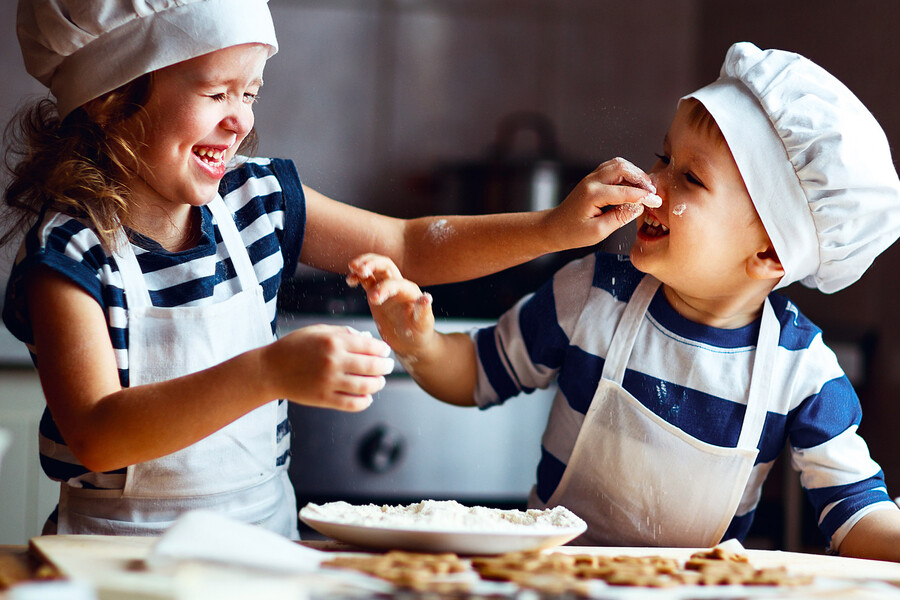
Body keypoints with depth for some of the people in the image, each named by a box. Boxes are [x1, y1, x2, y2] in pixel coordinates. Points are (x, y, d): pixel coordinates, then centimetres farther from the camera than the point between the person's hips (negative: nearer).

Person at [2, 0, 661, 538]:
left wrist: (557, 227, 1)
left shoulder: (258, 197, 4)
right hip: (124, 548, -4)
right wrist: (270, 372, -35)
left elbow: (411, 246, 15)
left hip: (265, 524, 5)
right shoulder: (71, 247, -14)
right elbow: (96, 435, -25)